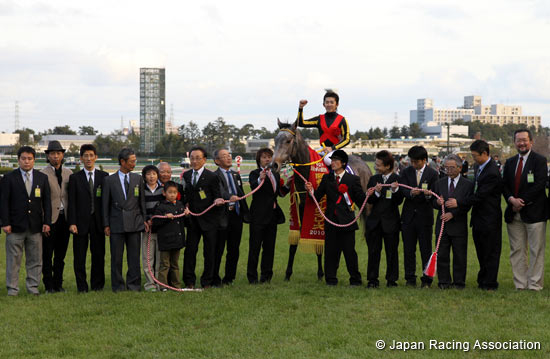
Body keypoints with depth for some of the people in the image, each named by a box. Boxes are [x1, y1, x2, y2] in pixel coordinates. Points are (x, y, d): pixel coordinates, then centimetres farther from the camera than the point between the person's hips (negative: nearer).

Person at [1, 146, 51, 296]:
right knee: (13, 259, 2)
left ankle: (33, 287, 16)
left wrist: (47, 222, 0)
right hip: (15, 226, -2)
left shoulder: (42, 178, 9)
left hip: (35, 227, 2)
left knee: (35, 259, 6)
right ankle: (12, 288, 10)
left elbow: (47, 202, 8)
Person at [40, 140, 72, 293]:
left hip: (64, 217, 4)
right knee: (47, 255, 1)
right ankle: (49, 285, 8)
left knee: (61, 254, 10)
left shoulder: (68, 173, 10)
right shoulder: (42, 174, -5)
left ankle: (58, 283, 18)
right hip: (50, 218, -4)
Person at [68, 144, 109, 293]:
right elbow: (72, 202, 0)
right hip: (81, 222, -1)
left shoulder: (104, 176, 7)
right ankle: (82, 286, 9)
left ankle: (97, 285, 15)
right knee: (79, 256, 1)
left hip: (98, 222, 1)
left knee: (99, 254, 5)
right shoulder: (74, 178, 4)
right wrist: (72, 223, -9)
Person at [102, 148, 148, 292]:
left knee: (134, 256, 3)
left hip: (134, 223, 1)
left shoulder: (138, 178, 8)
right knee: (116, 256, 2)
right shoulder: (109, 180, 2)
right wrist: (106, 225, 0)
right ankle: (118, 285, 11)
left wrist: (144, 219, 6)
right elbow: (105, 204, 4)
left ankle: (133, 283, 12)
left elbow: (142, 200, 12)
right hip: (116, 223, -1)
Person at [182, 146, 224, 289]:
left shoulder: (211, 177, -6)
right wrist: (186, 204, 2)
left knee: (209, 252, 3)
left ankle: (207, 281, 13)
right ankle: (189, 281, 12)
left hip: (209, 220, -4)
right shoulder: (186, 175, 9)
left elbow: (217, 197, -4)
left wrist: (218, 201, -25)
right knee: (190, 250, 3)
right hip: (193, 219, 4)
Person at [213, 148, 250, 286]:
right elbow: (219, 191, -25)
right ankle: (215, 279, 6)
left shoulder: (236, 175, 18)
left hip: (237, 215, 7)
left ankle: (229, 278, 19)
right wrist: (229, 198, -43)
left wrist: (245, 213, 17)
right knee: (218, 249, -2)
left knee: (234, 249, 9)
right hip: (222, 217, -6)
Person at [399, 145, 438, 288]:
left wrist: (428, 194, -30)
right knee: (408, 249, 7)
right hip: (408, 216, 3)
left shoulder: (433, 174, -3)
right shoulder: (406, 172, 5)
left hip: (425, 216, -3)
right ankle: (410, 279, 15)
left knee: (426, 249, 1)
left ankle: (427, 280, 7)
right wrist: (411, 193, -29)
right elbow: (402, 190, -7)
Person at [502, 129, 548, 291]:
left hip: (534, 212, -5)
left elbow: (539, 185, -11)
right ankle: (520, 285, 12)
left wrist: (522, 201, -13)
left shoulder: (539, 160, -3)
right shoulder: (510, 162, 15)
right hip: (514, 214, 5)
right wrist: (512, 199, -8)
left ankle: (535, 285, 3)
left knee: (536, 250, -2)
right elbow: (504, 185, 12)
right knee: (517, 250, 7)